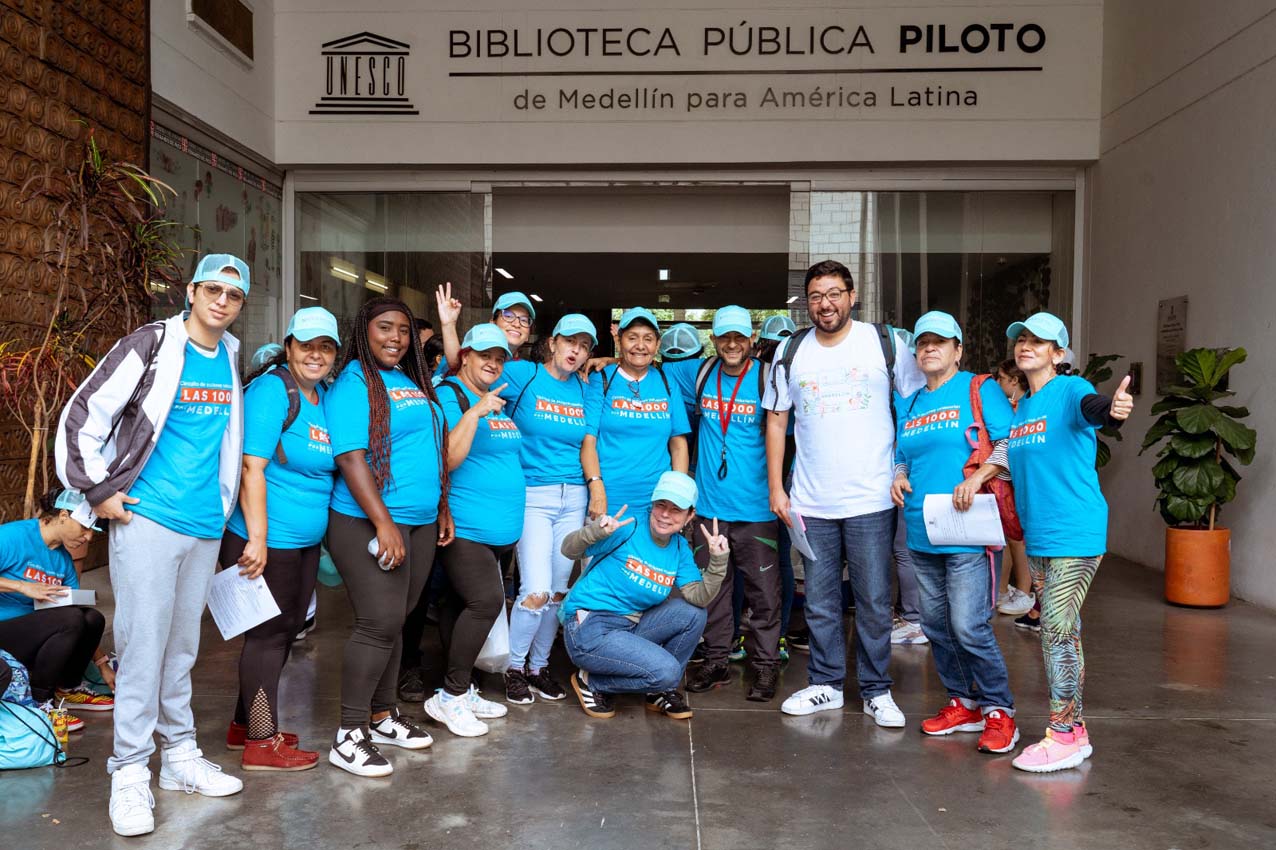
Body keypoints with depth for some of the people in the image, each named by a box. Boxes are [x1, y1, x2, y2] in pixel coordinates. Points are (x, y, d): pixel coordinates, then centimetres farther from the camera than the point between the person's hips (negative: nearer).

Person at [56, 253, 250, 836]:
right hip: (148, 520, -5)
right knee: (143, 645, -3)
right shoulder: (150, 347, -8)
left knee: (182, 645, 14)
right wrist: (99, 492, -7)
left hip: (205, 526, 6)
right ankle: (129, 774, 8)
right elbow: (81, 417, -7)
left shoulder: (233, 358, 9)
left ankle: (179, 754, 25)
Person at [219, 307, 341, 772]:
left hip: (305, 541, 9)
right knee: (269, 633, 1)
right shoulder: (271, 389, -14)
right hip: (267, 539, -9)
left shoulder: (322, 396, 11)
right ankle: (261, 743, 14)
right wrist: (257, 538, -23)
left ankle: (245, 724, 33)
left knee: (285, 629, 17)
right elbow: (252, 468, -20)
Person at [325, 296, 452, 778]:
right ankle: (348, 737, 2)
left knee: (394, 622, 14)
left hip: (421, 524, 8)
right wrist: (384, 523, -22)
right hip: (370, 524, -8)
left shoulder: (414, 382, 16)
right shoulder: (354, 382, -9)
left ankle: (383, 716, 27)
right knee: (380, 624, -9)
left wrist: (442, 509, 19)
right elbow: (351, 457, -17)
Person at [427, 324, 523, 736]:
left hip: (499, 527, 8)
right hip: (464, 526, -8)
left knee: (461, 602, 13)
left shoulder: (497, 397, 16)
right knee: (487, 601, -15)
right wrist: (473, 413, -25)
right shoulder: (449, 396, -8)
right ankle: (450, 697, -2)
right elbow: (446, 460, -19)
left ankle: (462, 690, 20)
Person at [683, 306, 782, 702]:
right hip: (708, 502, 4)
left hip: (754, 505, -3)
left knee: (763, 591, 3)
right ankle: (716, 661, 26)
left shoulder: (766, 378, -6)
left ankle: (765, 665, 17)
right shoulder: (702, 374, 4)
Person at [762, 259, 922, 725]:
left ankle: (877, 691, 20)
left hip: (871, 498, -2)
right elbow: (776, 422, 8)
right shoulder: (790, 351, 5)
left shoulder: (885, 342, -1)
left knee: (874, 602, 5)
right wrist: (775, 488, 3)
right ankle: (826, 685, 25)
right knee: (820, 602, 11)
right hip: (811, 502, 2)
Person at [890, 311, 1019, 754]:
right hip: (921, 533, 7)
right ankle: (963, 703, 26)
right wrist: (898, 478, 4)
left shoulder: (979, 390, -1)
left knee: (968, 627, -10)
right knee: (936, 625, 11)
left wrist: (977, 478, -20)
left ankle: (999, 710, 7)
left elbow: (1010, 444, -8)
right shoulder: (909, 404, 18)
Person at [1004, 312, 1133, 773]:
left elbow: (1090, 405, -34)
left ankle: (1063, 736, 5)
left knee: (1057, 632, -7)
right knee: (1061, 632, 14)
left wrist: (1110, 409, -56)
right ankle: (1074, 729, 25)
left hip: (1075, 534, -8)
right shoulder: (1021, 408, 13)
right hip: (1037, 538, 8)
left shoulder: (1070, 389, -10)